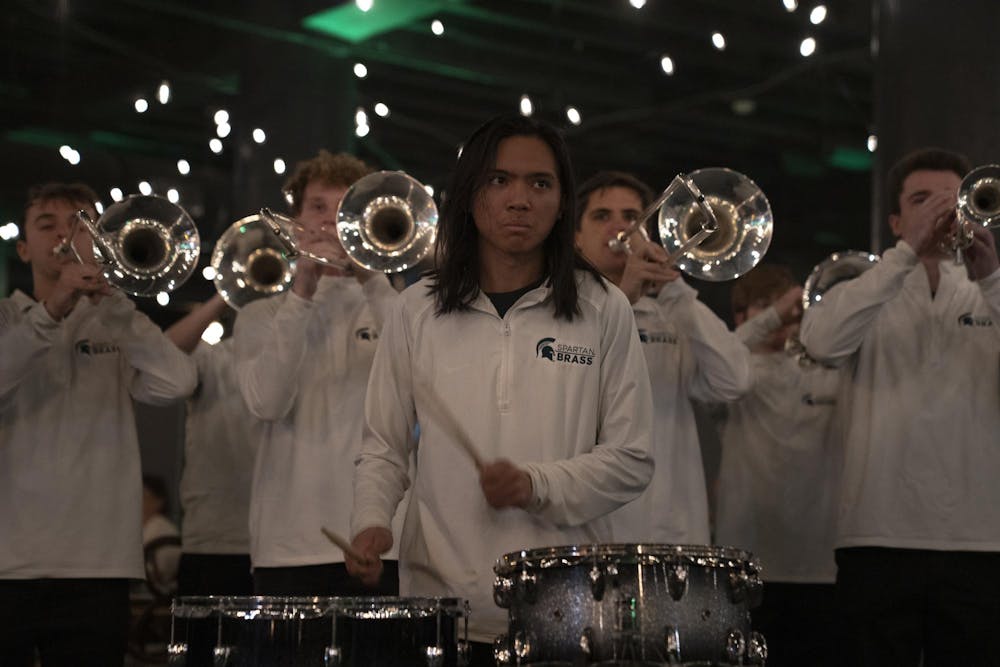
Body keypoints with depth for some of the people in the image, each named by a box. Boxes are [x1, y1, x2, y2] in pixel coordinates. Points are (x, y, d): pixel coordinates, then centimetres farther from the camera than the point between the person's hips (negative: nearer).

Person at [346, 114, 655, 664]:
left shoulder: (602, 312, 2)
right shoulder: (418, 311, 6)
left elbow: (631, 460, 3)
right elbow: (384, 448, 10)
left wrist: (539, 485, -13)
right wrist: (371, 521, -8)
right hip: (441, 599, 1)